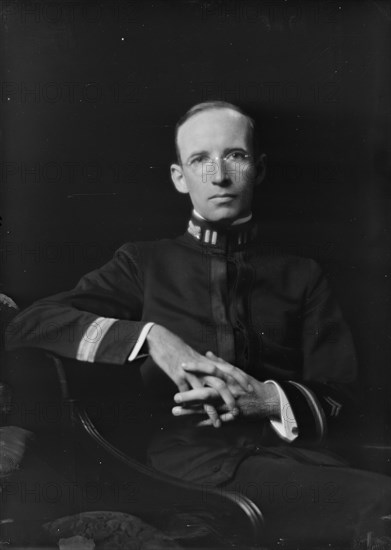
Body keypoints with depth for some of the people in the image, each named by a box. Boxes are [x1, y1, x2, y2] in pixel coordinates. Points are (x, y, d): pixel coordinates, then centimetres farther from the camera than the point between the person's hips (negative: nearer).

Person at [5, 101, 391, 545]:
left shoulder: (301, 276, 19)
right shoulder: (145, 265, 14)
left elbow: (336, 397, 13)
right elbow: (28, 326, 2)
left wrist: (267, 400, -9)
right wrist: (151, 336, -12)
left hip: (293, 456, 4)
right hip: (185, 465, -4)